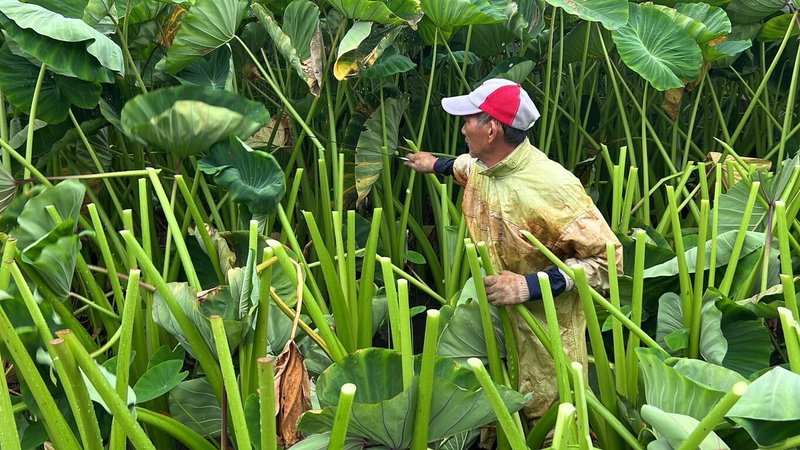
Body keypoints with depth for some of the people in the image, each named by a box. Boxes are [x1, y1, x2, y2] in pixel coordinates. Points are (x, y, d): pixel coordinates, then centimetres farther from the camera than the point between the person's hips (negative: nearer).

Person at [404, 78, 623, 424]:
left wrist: (530, 285, -31)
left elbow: (609, 258, -25)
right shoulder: (481, 166, -3)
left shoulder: (552, 187, -28)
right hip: (490, 316, 7)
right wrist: (435, 165, 41)